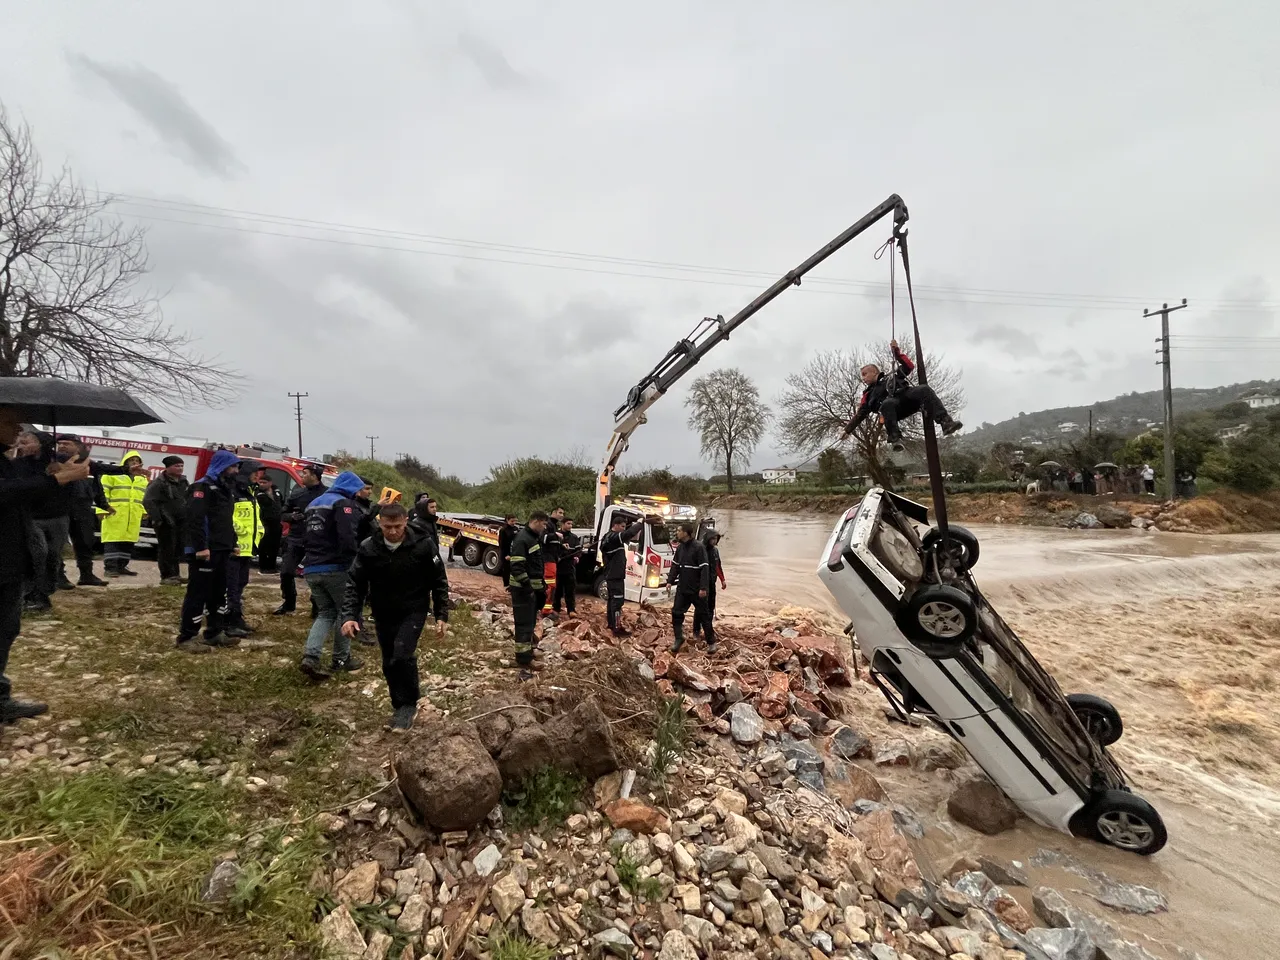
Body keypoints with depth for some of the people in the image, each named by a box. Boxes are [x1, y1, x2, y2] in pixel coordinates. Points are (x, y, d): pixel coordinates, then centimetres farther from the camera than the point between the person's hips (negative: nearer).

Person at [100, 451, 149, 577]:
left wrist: (144, 512, 12)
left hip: (134, 518, 6)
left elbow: (145, 498, 21)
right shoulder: (113, 475, -1)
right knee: (112, 542, -6)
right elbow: (103, 493, -7)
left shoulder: (143, 479, 18)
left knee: (128, 543, 8)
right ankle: (110, 567, -3)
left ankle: (121, 566, 16)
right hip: (114, 516, -6)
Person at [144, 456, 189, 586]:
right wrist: (157, 519, -21)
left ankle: (175, 574, 21)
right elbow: (148, 502, -16)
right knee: (166, 549, -3)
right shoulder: (158, 483, -10)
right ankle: (167, 576, 2)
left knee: (178, 549, 12)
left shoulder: (183, 482, 15)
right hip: (166, 523, -7)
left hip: (181, 522, 7)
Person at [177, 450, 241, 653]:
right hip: (205, 551, -10)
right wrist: (200, 547, -24)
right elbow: (194, 519, -20)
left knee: (219, 594, 14)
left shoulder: (226, 488, 19)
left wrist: (232, 543, 19)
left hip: (221, 551, 10)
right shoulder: (202, 487, -11)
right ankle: (186, 637, 2)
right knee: (198, 593, -6)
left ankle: (214, 633, 23)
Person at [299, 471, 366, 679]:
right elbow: (348, 539, -22)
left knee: (326, 613, 13)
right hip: (335, 568, -8)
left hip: (311, 569, 8)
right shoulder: (343, 503, -10)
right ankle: (341, 658, 14)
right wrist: (355, 560, -11)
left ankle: (310, 656, -4)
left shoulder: (314, 503, 20)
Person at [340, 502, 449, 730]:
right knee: (389, 664, 10)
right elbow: (354, 584, -6)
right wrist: (349, 616, -19)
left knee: (402, 654, -21)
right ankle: (401, 707, 29)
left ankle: (409, 704, 0)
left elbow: (439, 582, -7)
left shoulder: (423, 545, -17)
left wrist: (441, 615, -8)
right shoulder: (368, 548, -11)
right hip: (383, 615, 3)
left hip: (414, 611, -3)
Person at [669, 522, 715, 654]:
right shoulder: (680, 547, 7)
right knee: (676, 613, 5)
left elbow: (705, 568, -19)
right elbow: (675, 565, 15)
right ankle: (679, 639, 21)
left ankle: (711, 642, 17)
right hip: (682, 588, 6)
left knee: (703, 615, 4)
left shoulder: (699, 547, -16)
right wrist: (670, 581, 7)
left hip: (697, 589, -6)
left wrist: (703, 587, -24)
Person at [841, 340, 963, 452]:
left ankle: (945, 422, -41)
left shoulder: (891, 377, 35)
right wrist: (847, 430, 18)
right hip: (893, 405, -2)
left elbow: (909, 366, 29)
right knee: (887, 404, -40)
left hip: (906, 395, 2)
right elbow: (860, 415, 27)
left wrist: (897, 352, 24)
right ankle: (895, 439, -46)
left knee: (925, 390, -30)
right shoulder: (869, 394, 32)